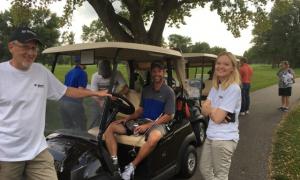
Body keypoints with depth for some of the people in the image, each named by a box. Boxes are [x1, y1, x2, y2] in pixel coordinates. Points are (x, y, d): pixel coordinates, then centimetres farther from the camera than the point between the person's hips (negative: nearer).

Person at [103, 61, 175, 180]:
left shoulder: (169, 92, -3)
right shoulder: (146, 90, 14)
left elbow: (169, 116, -8)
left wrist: (148, 125, -16)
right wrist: (127, 118, 0)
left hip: (157, 124, -5)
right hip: (141, 121, 6)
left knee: (154, 138, -42)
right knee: (111, 127, -11)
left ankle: (131, 167, -24)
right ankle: (114, 162, -19)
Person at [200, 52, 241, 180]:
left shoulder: (233, 88, -18)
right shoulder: (215, 86, 8)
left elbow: (217, 117, -21)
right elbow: (204, 110, 2)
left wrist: (209, 107, -3)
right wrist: (214, 111, -18)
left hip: (224, 139, -8)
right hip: (211, 136, 8)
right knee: (205, 170, 21)